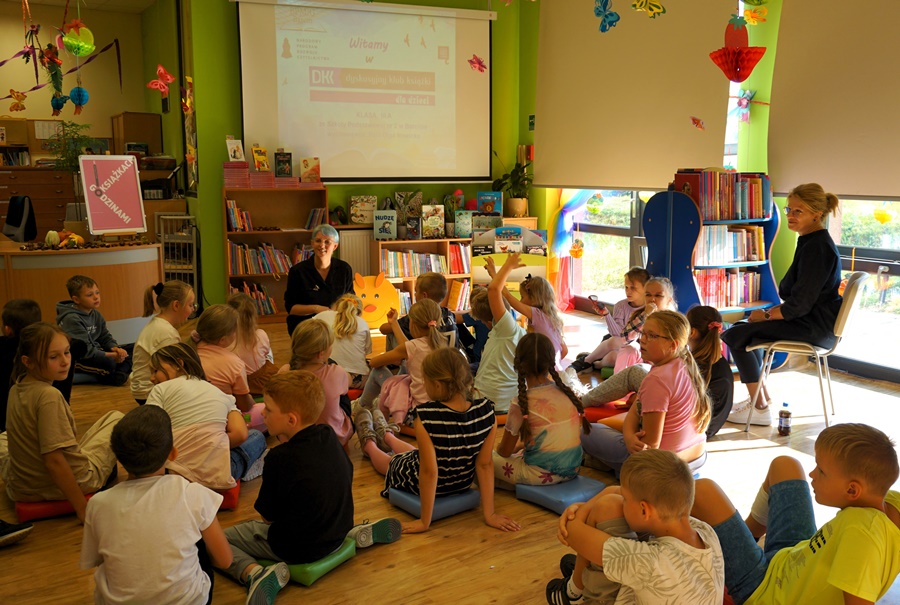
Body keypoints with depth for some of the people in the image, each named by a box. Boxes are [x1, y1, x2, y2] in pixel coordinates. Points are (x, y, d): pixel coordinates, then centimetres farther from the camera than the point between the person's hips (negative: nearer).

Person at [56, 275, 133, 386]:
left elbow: (106, 338, 12)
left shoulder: (95, 314, 9)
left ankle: (118, 374, -22)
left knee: (132, 350, 0)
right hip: (76, 360, -9)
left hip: (96, 353, 10)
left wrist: (115, 348, -11)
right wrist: (111, 355, -22)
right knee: (108, 362, -38)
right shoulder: (71, 319, -18)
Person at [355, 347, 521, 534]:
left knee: (389, 460, 33)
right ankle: (386, 436, 70)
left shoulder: (425, 416, -36)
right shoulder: (486, 411, -24)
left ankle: (369, 442, 67)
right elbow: (484, 465, -19)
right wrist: (489, 514, -10)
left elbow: (429, 471, -32)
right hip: (462, 483, 4)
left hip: (420, 485, -4)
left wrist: (424, 521, -21)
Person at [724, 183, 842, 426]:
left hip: (815, 328, -11)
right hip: (811, 319, 11)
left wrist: (767, 316, -10)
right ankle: (762, 396, 24)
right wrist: (773, 311, 4)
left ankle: (759, 408, -3)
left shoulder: (816, 247, -21)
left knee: (735, 335, -11)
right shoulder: (812, 241, 12)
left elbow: (801, 303, -24)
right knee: (743, 328, 18)